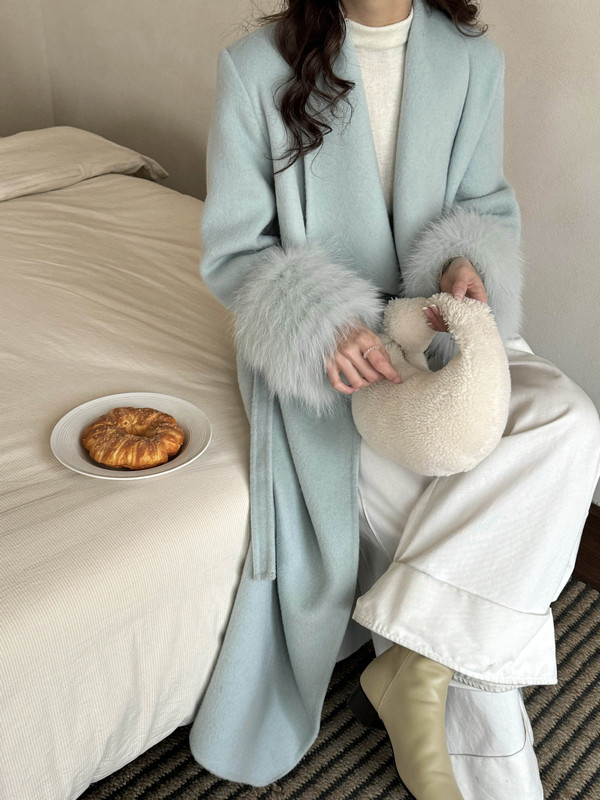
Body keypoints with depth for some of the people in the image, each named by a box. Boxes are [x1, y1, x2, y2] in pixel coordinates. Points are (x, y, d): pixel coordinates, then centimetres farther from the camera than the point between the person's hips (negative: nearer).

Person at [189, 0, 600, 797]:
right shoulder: (257, 66, -8)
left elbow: (485, 204, 12)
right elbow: (234, 249, -5)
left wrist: (469, 261, -13)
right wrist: (320, 321, -24)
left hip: (435, 322, 4)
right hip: (319, 347, -4)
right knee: (449, 527, -23)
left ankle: (413, 666, -12)